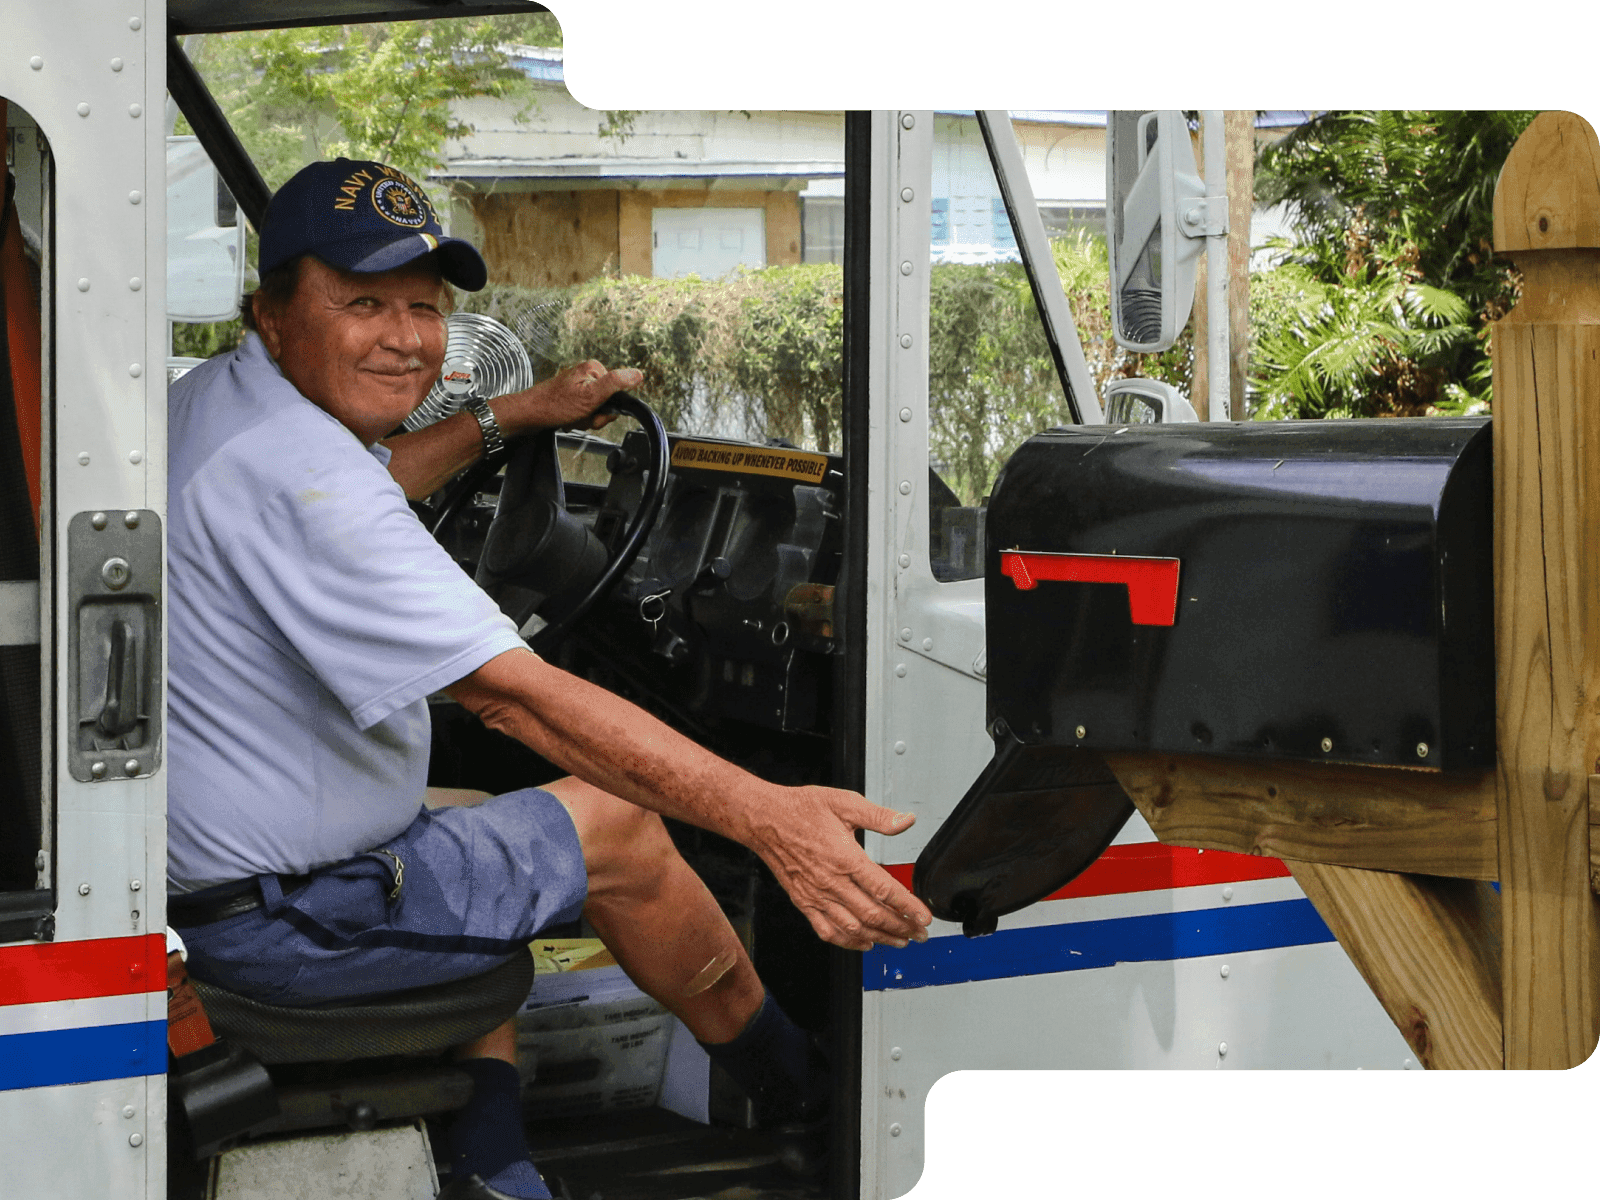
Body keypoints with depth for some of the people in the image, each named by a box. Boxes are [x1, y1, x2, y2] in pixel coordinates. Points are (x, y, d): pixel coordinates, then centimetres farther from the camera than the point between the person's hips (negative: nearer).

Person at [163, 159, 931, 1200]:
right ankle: (800, 1090, 25)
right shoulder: (296, 477, -29)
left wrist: (515, 414, 25)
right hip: (279, 920, -10)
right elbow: (519, 695, -33)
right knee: (619, 826, 4)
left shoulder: (211, 402, 4)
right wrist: (764, 816, -35)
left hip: (199, 852, 10)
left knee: (488, 834, 32)